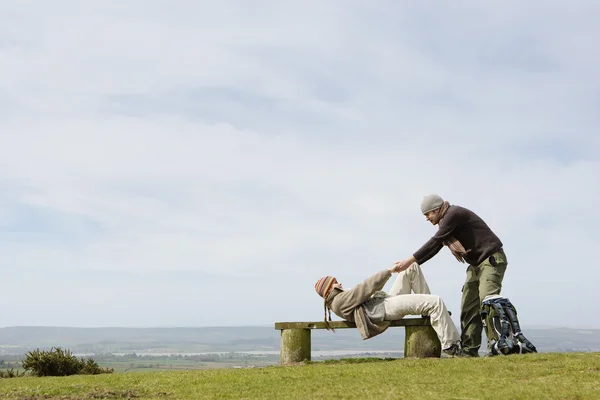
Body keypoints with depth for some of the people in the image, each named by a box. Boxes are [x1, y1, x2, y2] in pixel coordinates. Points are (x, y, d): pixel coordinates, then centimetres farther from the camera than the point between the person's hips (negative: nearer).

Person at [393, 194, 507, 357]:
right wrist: (411, 265, 7)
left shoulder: (454, 214, -16)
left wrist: (409, 261, -20)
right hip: (476, 264, 10)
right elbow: (433, 248, 16)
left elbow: (434, 242, -21)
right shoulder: (445, 222, 13)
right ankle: (469, 350, 3)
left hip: (492, 260, -10)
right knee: (468, 308, 4)